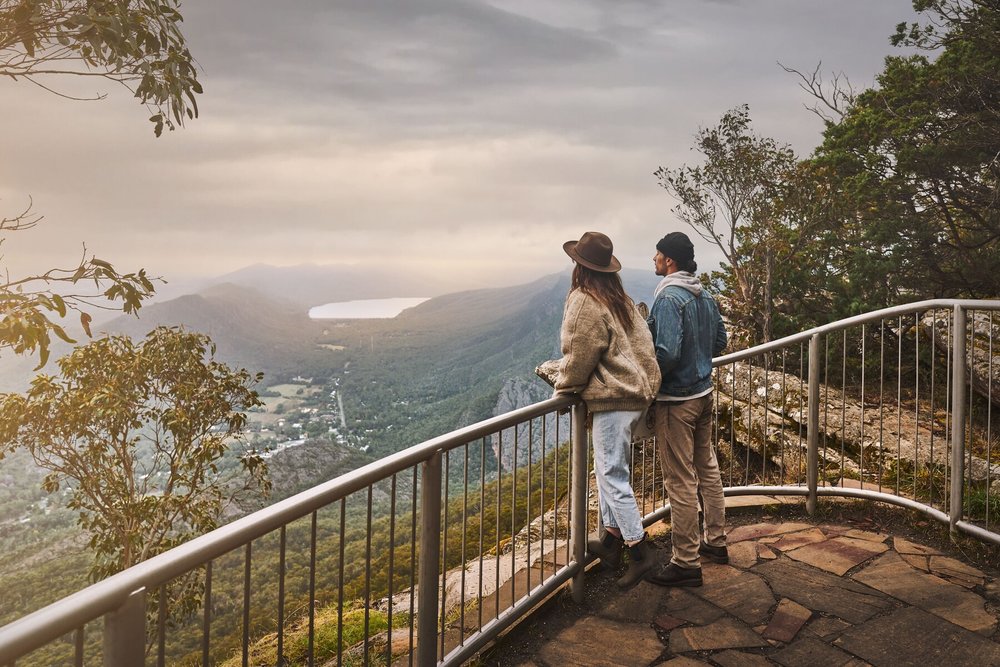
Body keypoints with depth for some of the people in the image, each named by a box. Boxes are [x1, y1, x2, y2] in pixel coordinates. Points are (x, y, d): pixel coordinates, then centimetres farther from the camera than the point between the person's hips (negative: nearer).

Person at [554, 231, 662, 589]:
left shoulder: (584, 301, -13)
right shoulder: (620, 299, 13)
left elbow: (580, 356, -13)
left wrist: (563, 386, 5)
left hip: (612, 398, -9)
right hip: (636, 391, 9)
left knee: (613, 475, -3)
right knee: (608, 469, 17)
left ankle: (639, 553, 1)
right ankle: (611, 540, 26)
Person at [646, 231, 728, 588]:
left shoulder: (668, 299, -21)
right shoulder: (705, 296, 6)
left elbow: (666, 354, -28)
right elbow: (720, 341, 15)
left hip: (676, 401, -9)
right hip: (704, 394, 9)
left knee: (681, 482, 0)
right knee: (707, 469, 21)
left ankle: (686, 563, 10)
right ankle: (715, 541, 36)